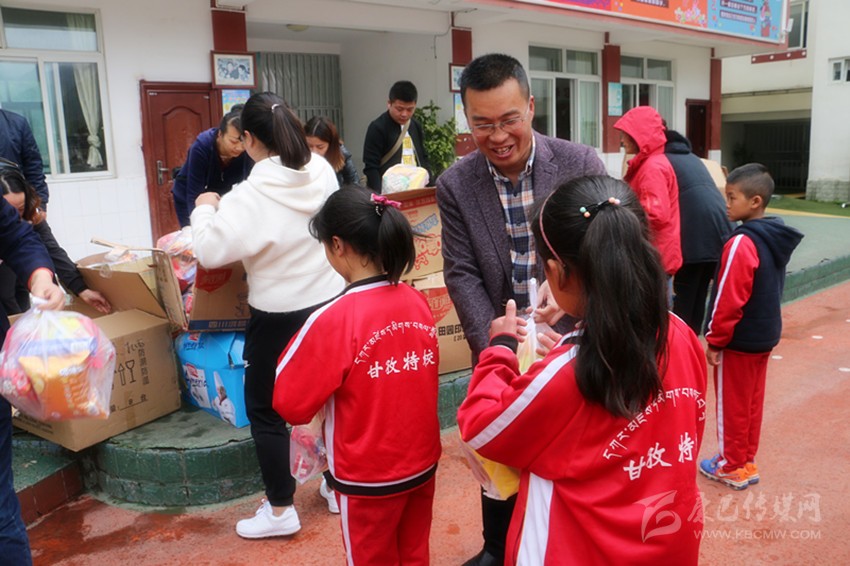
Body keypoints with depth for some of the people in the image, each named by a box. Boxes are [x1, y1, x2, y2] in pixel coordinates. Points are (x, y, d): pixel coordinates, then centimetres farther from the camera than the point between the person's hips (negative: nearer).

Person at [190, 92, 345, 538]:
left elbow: (210, 251, -23)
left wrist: (205, 208, -2)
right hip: (332, 302, 6)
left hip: (280, 314, -6)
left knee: (264, 409, 11)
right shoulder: (323, 172, -3)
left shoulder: (252, 194, -21)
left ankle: (280, 510, 20)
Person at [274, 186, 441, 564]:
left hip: (368, 476, -4)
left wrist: (300, 353, -1)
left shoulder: (334, 320, -24)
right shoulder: (418, 302, -7)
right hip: (422, 462, 5)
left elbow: (290, 404, -15)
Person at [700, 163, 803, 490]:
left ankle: (732, 466, 18)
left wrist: (715, 341, -13)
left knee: (733, 405, 6)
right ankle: (747, 462, 29)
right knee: (752, 401, 17)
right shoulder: (776, 238, 5)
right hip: (764, 336, 8)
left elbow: (728, 300, -22)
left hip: (739, 340, -8)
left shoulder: (741, 244, -23)